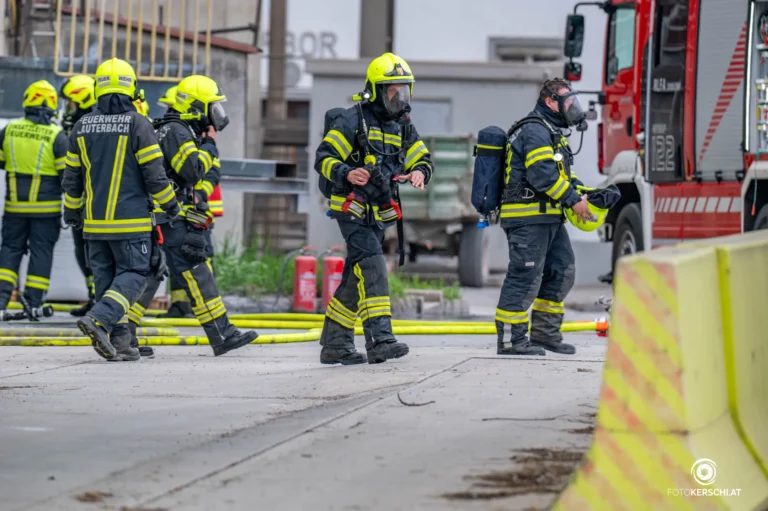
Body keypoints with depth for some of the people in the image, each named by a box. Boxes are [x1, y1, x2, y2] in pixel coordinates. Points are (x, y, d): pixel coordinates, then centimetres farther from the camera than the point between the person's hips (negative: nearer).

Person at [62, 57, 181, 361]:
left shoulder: (82, 127, 6)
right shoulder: (137, 124, -10)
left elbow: (72, 177, 12)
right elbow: (154, 173, -9)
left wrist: (72, 212, 25)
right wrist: (171, 205, 5)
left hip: (94, 222, 5)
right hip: (129, 221, -5)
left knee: (106, 277, 10)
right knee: (133, 275, 0)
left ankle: (117, 343, 6)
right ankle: (99, 319, -21)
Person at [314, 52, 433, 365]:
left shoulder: (402, 126, 11)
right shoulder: (352, 121, -11)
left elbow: (422, 159, 15)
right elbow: (323, 158, -13)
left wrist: (419, 173, -9)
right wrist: (346, 173, -33)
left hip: (378, 215, 8)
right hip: (352, 210, -8)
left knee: (355, 280, 11)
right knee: (372, 269, -21)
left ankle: (334, 344, 18)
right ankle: (380, 340, -28)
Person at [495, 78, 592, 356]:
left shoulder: (553, 133, 21)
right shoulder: (534, 131, -14)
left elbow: (563, 174, 25)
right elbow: (543, 174, -23)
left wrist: (584, 192, 9)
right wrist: (573, 200, -19)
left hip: (548, 218, 11)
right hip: (528, 217, -11)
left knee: (562, 271, 12)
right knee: (525, 276, -10)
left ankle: (544, 332, 19)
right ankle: (510, 339, -7)